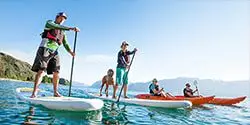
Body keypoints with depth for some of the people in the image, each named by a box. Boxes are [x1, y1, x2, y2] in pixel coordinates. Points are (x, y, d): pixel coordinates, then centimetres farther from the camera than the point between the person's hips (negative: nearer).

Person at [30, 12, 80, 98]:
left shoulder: (62, 32, 22)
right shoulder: (49, 23, 8)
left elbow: (65, 44, 13)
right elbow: (57, 27, -15)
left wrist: (70, 52, -5)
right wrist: (70, 28, -24)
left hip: (54, 52, 6)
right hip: (45, 49, -5)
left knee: (56, 72, -1)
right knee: (41, 70, -14)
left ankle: (55, 92, 6)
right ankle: (34, 93, -15)